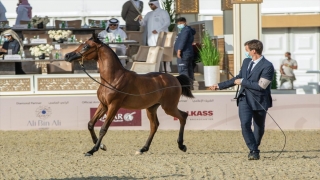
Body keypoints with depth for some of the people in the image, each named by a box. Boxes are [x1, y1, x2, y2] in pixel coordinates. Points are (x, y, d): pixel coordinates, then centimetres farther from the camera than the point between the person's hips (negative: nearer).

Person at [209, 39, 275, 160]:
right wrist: (219, 86, 21)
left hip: (259, 101, -4)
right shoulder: (246, 62, 10)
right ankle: (254, 151, -10)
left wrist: (242, 82, -14)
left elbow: (260, 86, -21)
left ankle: (254, 149, 29)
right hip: (245, 99, 4)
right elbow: (238, 79, 22)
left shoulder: (267, 66, -13)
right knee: (245, 124, -15)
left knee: (259, 128, 8)